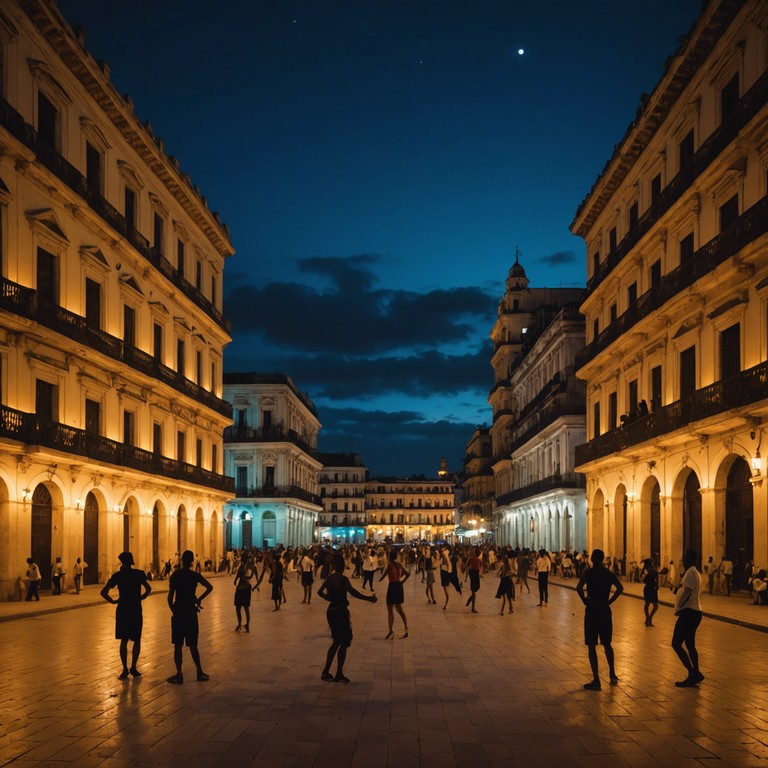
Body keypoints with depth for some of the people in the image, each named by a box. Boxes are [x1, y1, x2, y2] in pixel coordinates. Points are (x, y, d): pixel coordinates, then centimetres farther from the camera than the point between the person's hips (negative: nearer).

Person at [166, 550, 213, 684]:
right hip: (191, 613, 2)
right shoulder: (195, 575, -2)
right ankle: (199, 672, 15)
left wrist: (174, 611, 5)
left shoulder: (174, 575, -6)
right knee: (192, 645, 12)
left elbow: (170, 597, -8)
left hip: (178, 613, -2)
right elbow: (210, 587, -9)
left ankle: (179, 674, 3)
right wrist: (199, 599, 2)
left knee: (178, 645, 3)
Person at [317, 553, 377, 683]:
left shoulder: (330, 578, 5)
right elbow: (352, 592, -30)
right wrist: (369, 598, -28)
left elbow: (320, 592, 10)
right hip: (341, 612, -7)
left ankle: (326, 672, 18)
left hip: (331, 611, 7)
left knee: (336, 641, 18)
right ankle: (339, 674, 5)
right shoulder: (343, 579, -16)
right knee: (344, 642, 3)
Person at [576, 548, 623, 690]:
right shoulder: (609, 573, 5)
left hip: (592, 610, -4)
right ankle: (612, 674, 25)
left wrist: (585, 601, -9)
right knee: (607, 644, 21)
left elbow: (579, 587, -23)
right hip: (605, 610, 4)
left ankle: (596, 680, -2)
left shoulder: (588, 572, -7)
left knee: (591, 645, 1)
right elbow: (620, 588, -5)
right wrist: (609, 601, 0)